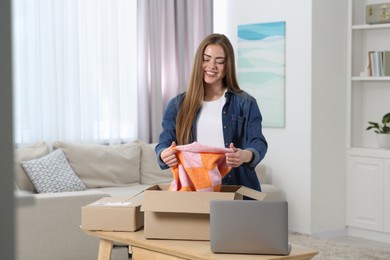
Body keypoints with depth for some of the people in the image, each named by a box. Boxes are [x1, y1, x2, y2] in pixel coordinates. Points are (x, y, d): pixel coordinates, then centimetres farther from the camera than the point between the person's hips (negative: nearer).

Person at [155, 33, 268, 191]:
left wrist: (245, 156, -28)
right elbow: (164, 144, 4)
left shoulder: (245, 103, 5)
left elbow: (257, 143, -5)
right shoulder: (177, 105, 11)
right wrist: (164, 155, -21)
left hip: (237, 188, -2)